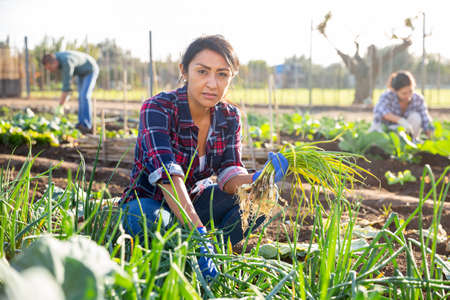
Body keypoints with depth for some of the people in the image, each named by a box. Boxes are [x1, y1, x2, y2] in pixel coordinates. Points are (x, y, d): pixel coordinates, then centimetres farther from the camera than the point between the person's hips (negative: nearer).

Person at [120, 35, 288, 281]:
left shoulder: (229, 117, -5)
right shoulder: (157, 109, -24)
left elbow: (229, 176, -11)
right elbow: (166, 172, -38)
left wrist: (257, 181, -35)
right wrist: (197, 232, -50)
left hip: (193, 203, 5)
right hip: (148, 203, -5)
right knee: (149, 219, -39)